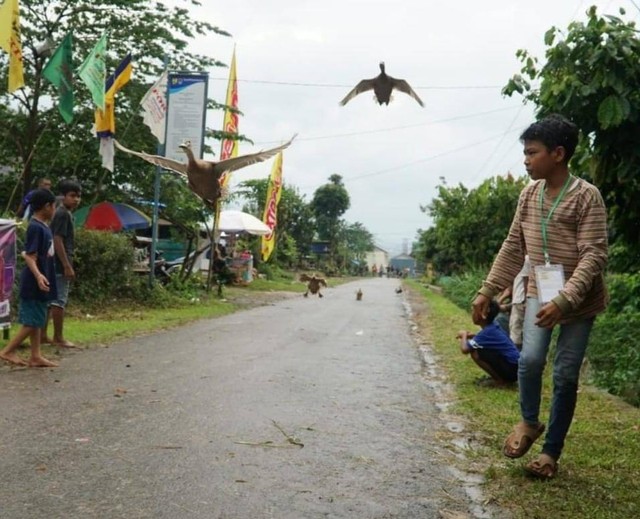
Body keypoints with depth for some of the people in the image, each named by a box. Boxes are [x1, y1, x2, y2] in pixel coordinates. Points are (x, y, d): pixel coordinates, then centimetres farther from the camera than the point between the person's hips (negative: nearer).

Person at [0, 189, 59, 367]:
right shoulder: (36, 227, -17)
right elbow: (30, 256, -23)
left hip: (40, 283, 10)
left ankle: (36, 357, 16)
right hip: (34, 284, -10)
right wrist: (38, 275, -38)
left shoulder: (42, 226, 11)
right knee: (32, 321, -4)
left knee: (36, 320, 11)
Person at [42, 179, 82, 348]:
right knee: (60, 301, -4)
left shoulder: (65, 213, 16)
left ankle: (43, 335, 17)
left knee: (50, 300, 12)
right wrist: (67, 266, -21)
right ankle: (58, 338, 1)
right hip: (60, 264, -10)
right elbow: (57, 241, -20)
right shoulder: (63, 214, -14)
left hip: (55, 264, 10)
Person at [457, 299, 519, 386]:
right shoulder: (493, 326, 7)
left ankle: (499, 380, -4)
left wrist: (464, 335, -2)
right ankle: (504, 378, 14)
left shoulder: (487, 331, -18)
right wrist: (471, 335, 9)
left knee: (475, 352, -16)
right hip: (515, 368, 9)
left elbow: (464, 349, -23)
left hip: (511, 370, -9)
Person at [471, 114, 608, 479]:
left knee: (566, 375, 2)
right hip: (539, 292, 4)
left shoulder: (587, 196, -16)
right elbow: (513, 246, 7)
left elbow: (595, 256, -22)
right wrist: (488, 290, 4)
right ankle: (530, 422, 14)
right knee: (530, 359, -13)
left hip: (579, 299, -4)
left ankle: (552, 452, 16)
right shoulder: (530, 193, 1)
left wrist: (564, 300, -33)